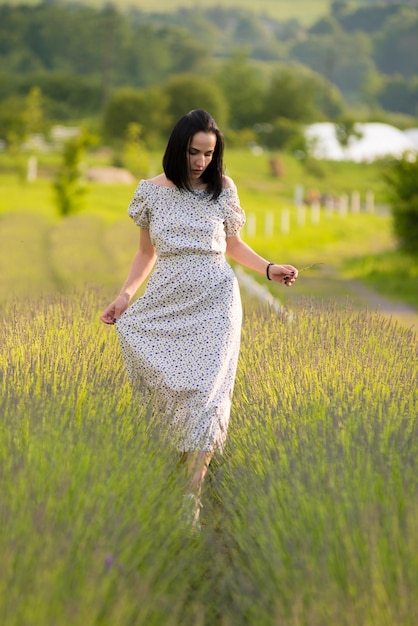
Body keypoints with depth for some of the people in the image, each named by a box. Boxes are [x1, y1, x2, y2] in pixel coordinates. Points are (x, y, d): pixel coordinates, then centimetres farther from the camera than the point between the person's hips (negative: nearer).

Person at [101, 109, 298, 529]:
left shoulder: (222, 190, 2)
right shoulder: (152, 191, 3)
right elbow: (146, 252, 12)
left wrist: (269, 269, -3)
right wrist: (126, 294, 0)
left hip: (213, 305, -1)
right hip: (167, 305, 2)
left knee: (205, 391, -11)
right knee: (172, 390, -2)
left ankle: (192, 495, -10)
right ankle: (194, 455, 20)